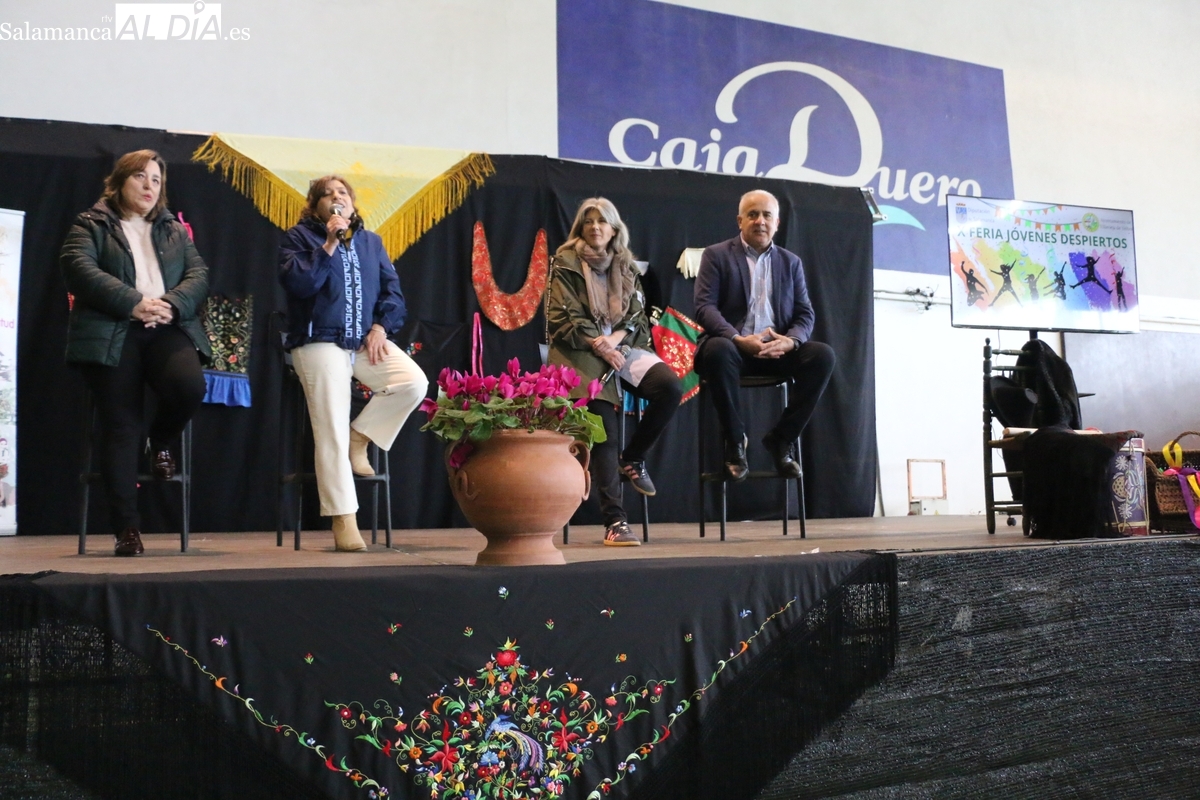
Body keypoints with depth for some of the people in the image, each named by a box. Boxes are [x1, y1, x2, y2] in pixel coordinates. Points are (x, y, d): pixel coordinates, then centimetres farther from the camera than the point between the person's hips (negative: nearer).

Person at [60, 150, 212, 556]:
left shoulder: (175, 230, 22)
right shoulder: (91, 225, 11)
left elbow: (199, 275, 9)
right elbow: (78, 268, -7)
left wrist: (171, 304, -12)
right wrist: (134, 304, -18)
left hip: (167, 329, 2)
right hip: (111, 334, -2)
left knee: (190, 386, -28)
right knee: (121, 426, -9)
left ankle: (161, 442, 6)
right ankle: (126, 528, -5)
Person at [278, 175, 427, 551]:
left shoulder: (371, 241, 18)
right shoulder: (299, 237, 7)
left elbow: (393, 291, 11)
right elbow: (298, 283, -10)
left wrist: (380, 326, -5)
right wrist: (330, 244, -12)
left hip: (367, 341, 4)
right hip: (321, 342, -4)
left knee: (414, 383, -22)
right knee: (332, 430, -15)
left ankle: (360, 436, 1)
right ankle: (343, 520, -10)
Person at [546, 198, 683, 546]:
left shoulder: (626, 267, 17)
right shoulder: (565, 265, 4)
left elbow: (637, 319, 10)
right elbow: (562, 320, -4)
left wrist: (614, 339, -11)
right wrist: (597, 345, -18)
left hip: (622, 347, 4)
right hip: (582, 351, -4)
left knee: (670, 386, -25)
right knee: (603, 430, -24)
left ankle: (632, 458, -3)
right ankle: (614, 520, -22)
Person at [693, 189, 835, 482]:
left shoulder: (791, 262, 17)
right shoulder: (716, 255, 6)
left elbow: (805, 314, 9)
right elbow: (704, 307, -7)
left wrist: (789, 341, -15)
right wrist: (741, 340, -23)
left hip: (777, 349, 3)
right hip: (734, 346, -3)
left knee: (823, 355, -24)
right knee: (718, 349, -38)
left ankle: (782, 439, -11)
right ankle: (735, 440, -19)